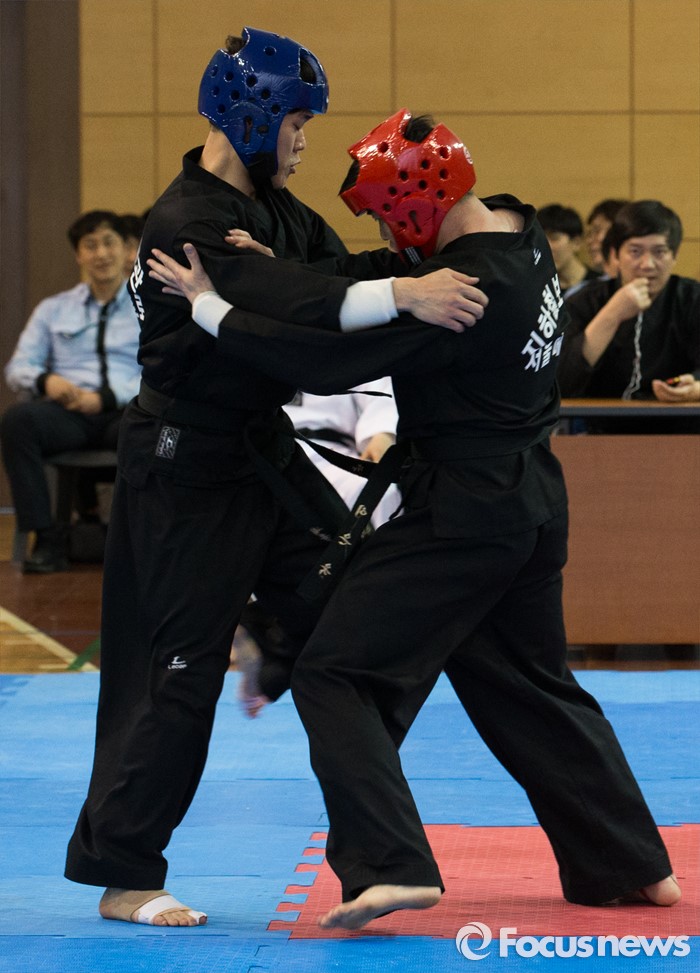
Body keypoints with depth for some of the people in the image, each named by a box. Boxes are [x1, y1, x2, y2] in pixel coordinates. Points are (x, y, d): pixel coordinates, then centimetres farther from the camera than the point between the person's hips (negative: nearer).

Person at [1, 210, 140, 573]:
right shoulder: (53, 310, 24)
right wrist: (45, 380, -9)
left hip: (126, 410, -2)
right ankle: (46, 539, -32)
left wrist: (107, 397, -14)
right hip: (67, 412, 2)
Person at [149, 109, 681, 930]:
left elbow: (329, 360, -25)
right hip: (533, 500, 10)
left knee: (336, 675, -5)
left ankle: (388, 866, -13)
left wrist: (211, 308, -16)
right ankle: (631, 865, 28)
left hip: (464, 512, -10)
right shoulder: (519, 236, 5)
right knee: (530, 684, 22)